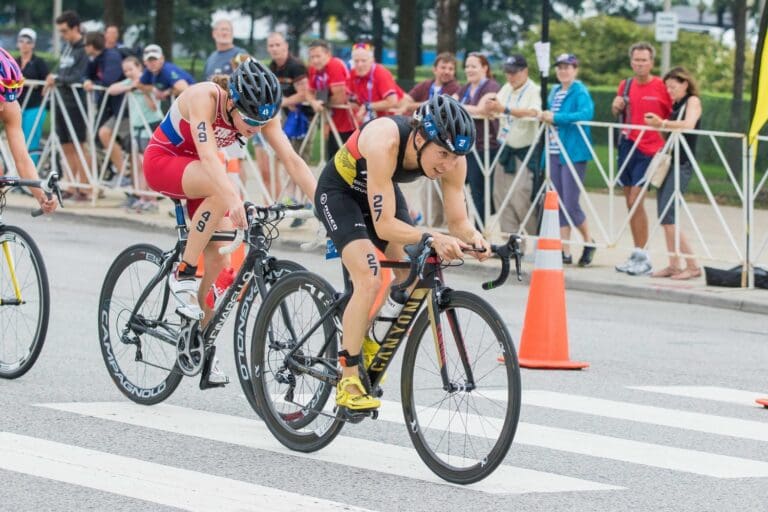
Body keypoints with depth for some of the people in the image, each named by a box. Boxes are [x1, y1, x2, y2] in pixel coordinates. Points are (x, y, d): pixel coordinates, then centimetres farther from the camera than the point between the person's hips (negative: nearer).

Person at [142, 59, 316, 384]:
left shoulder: (260, 112, -17)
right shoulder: (204, 97, -32)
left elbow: (291, 160, -21)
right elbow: (207, 155, -45)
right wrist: (233, 198, -60)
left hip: (198, 171, 6)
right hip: (163, 162, -6)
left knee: (218, 262, -4)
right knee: (221, 190, -36)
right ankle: (183, 274, -23)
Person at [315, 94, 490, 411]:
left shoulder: (452, 159, -24)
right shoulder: (385, 143, -41)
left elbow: (458, 221, -18)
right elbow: (384, 225, -41)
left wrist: (473, 239, -40)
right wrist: (432, 239, -54)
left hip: (383, 191, 6)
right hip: (339, 192, -6)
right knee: (369, 281, -23)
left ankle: (364, 342, 21)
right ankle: (348, 382, -15)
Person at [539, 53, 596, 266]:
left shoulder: (580, 92, -8)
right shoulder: (554, 92, 16)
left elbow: (586, 113, -25)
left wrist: (555, 118, -25)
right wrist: (544, 117, 3)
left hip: (573, 153, -8)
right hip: (554, 152, 8)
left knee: (571, 204, -8)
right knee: (559, 203, 7)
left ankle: (589, 242, 13)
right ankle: (565, 251, 12)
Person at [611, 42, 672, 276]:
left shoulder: (661, 87, -7)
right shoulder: (626, 85, 9)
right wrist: (616, 107, 0)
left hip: (649, 151, -6)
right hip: (627, 146, 6)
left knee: (636, 201, -12)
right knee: (630, 202, 8)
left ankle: (642, 258, -6)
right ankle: (637, 255, 15)